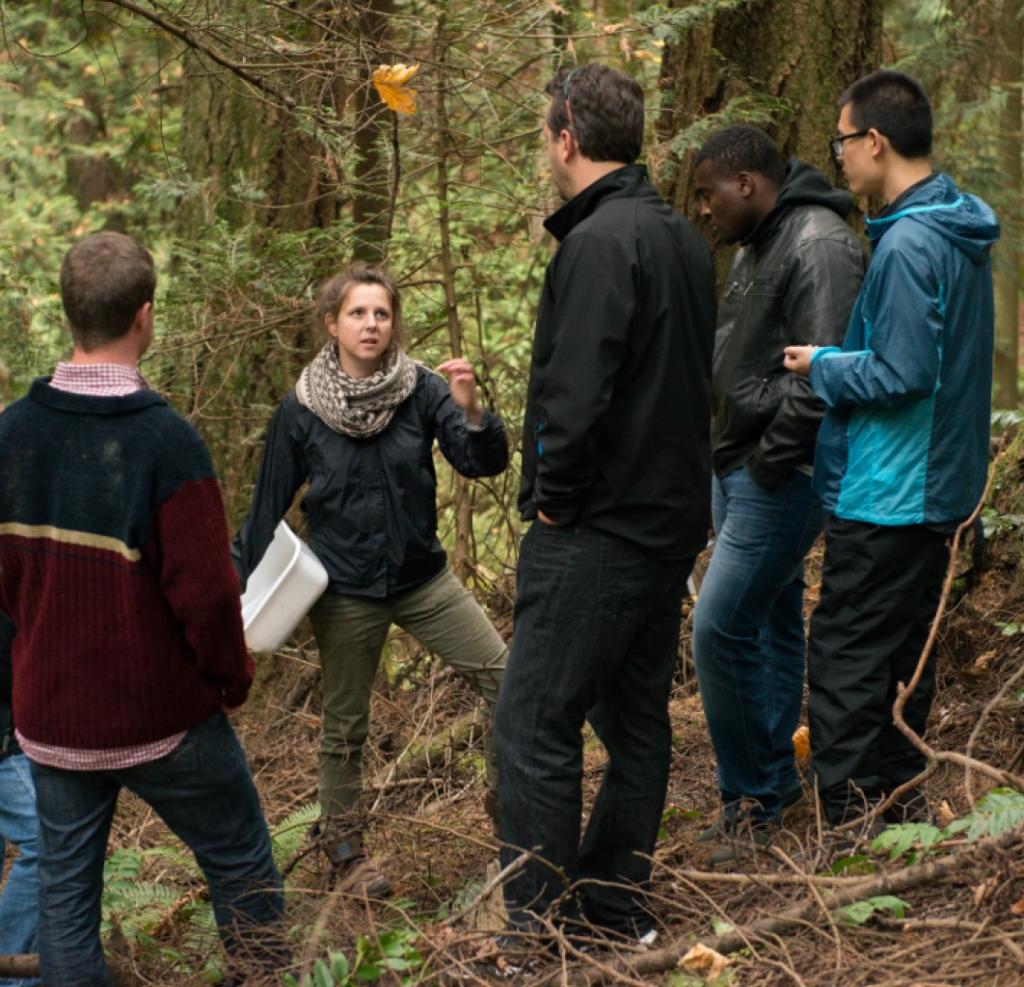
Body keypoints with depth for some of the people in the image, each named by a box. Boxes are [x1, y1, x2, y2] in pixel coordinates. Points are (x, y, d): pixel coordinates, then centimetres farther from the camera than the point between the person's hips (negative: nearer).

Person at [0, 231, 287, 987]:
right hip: (161, 715, -5)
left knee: (66, 881, 14)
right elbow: (204, 589, -20)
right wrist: (233, 675, -3)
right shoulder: (166, 441, -21)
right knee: (241, 866, 12)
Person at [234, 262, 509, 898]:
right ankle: (345, 850, 29)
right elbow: (269, 507, 0)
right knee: (345, 725, 10)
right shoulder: (302, 410, -9)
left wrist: (471, 412, -36)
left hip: (423, 578, 2)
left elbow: (484, 462, -15)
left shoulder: (421, 390, -7)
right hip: (346, 594, -1)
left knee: (507, 679, -9)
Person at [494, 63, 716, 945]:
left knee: (536, 724, -4)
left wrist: (553, 500, -11)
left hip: (598, 532, -9)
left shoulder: (600, 242, -17)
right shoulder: (684, 238, 12)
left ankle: (535, 927, -1)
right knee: (636, 718, 15)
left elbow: (578, 393, -24)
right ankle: (617, 904, 25)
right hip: (672, 521, 10)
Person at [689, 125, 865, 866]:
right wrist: (731, 454, 13)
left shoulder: (820, 247, -17)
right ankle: (773, 783, 26)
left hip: (781, 478, -10)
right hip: (741, 468, 10)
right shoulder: (758, 245, 16)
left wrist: (769, 460, -19)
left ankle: (754, 795, 0)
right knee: (773, 624, 16)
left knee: (721, 627, -11)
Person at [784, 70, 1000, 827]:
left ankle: (850, 826, 2)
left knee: (845, 663, -2)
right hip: (941, 489, 10)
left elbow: (902, 374, -23)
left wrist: (824, 366, -8)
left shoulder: (908, 245, -21)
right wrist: (841, 360, 13)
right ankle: (898, 801, 27)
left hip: (887, 497, -10)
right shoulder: (962, 234, 9)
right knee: (905, 653, 18)